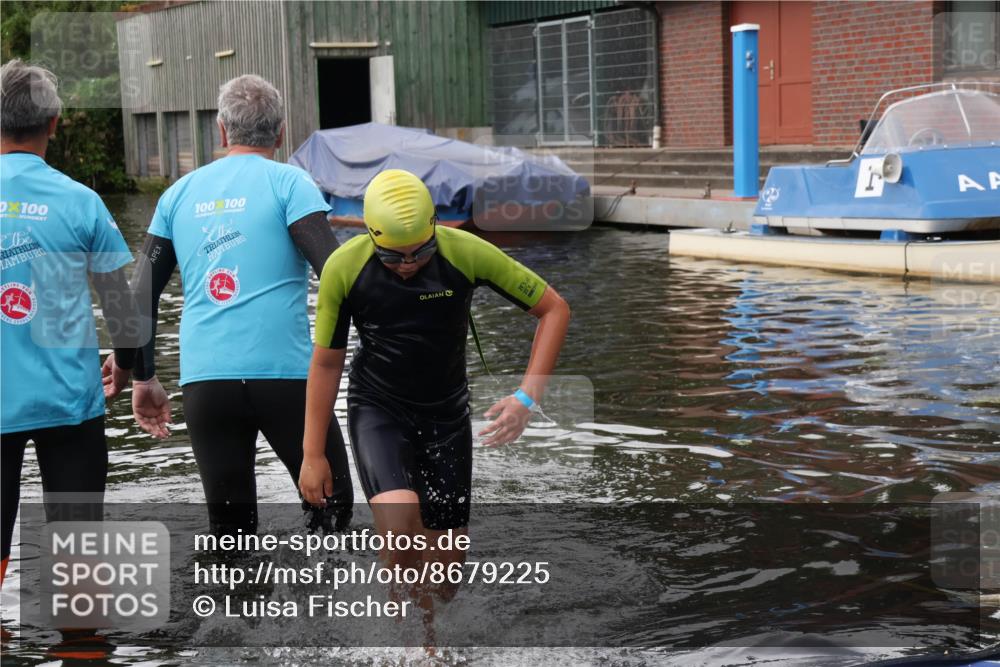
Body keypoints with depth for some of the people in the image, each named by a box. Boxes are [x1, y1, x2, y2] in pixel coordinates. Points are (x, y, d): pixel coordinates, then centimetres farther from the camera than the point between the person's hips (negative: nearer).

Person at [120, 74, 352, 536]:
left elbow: (142, 294, 12)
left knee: (230, 529, 12)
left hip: (203, 380, 4)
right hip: (284, 373, -4)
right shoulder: (289, 183, 1)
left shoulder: (180, 193, 14)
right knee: (332, 504, 10)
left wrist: (143, 380, 18)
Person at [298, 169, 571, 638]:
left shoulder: (467, 254, -21)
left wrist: (527, 397, -21)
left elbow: (554, 309, -11)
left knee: (447, 560, 3)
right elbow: (326, 362, -5)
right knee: (398, 518, -29)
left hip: (447, 413, 2)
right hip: (376, 407, -1)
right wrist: (313, 454, -3)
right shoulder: (344, 268, -19)